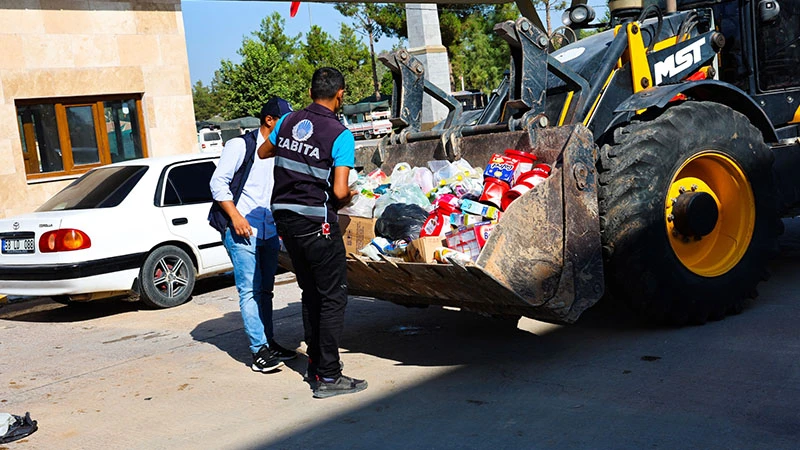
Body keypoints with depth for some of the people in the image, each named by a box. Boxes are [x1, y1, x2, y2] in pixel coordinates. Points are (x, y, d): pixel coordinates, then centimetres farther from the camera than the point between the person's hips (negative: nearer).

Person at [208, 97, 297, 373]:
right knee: (250, 291, -7)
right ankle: (259, 351, -6)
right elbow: (218, 182, -9)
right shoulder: (241, 146, -5)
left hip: (270, 232, 7)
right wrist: (235, 216, -16)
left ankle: (269, 343, 22)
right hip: (241, 231, -7)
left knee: (265, 290, 13)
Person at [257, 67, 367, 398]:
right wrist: (347, 198, 4)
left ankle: (316, 362, 27)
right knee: (333, 296, 1)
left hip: (284, 216, 7)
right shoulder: (340, 135, -12)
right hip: (316, 222, -7)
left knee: (311, 292, 19)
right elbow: (339, 191, -18)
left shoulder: (288, 122, 6)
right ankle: (328, 376, 1)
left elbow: (263, 152, 25)